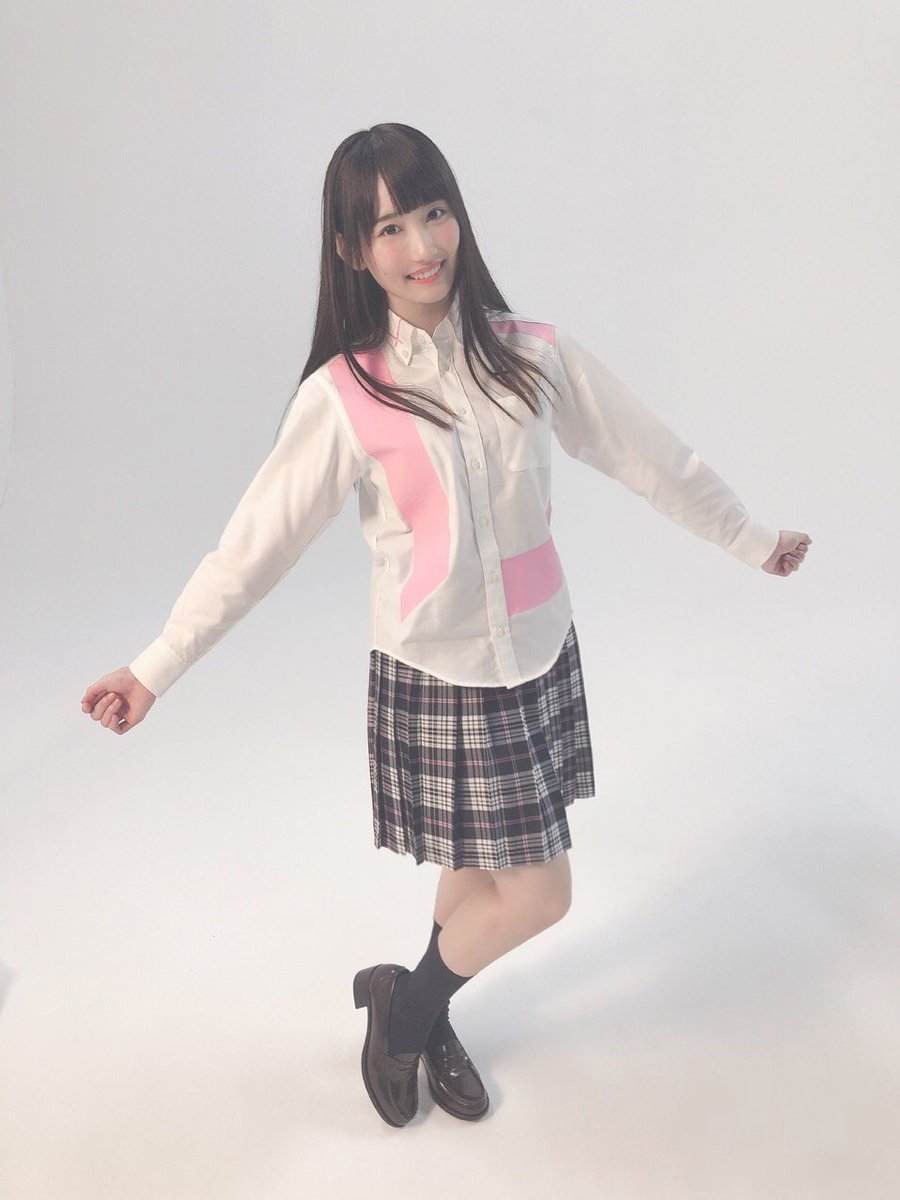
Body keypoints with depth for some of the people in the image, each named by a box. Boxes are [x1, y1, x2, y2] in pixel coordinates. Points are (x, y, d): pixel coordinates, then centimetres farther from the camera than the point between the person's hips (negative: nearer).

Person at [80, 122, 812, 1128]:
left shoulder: (532, 355, -3)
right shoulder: (343, 396, -12)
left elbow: (649, 456, 6)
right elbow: (254, 544, -10)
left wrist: (751, 539, 15)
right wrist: (154, 669, -11)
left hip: (540, 654, 4)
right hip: (433, 675, -4)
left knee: (483, 868, 17)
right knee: (537, 893, 2)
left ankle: (426, 1021, 44)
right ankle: (402, 1007, 30)